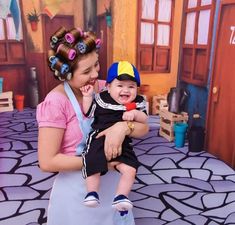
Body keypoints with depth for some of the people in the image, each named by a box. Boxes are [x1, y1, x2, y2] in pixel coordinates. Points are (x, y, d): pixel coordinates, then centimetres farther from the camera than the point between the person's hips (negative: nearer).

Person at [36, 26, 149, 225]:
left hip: (111, 181, 5)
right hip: (77, 188, -4)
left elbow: (143, 128, -7)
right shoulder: (56, 103, -20)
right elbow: (47, 162, -19)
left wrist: (123, 127, -28)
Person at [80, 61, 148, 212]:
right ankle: (92, 193, 2)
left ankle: (121, 197, -1)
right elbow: (88, 113, 10)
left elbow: (144, 120, -1)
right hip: (99, 140, -1)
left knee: (130, 169, -14)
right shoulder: (101, 99, 4)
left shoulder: (138, 103, 5)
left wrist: (135, 113, -20)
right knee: (92, 165, -18)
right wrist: (87, 96, -1)